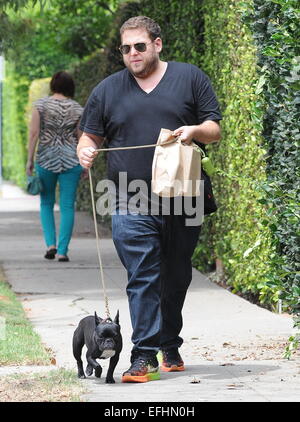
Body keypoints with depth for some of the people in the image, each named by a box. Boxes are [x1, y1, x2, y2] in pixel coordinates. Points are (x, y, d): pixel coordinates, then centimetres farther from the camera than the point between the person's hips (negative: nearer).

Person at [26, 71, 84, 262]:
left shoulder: (41, 104, -3)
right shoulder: (77, 108, 1)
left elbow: (34, 133, -7)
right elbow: (81, 138, 3)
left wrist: (30, 159, -2)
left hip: (45, 159, 0)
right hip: (71, 159, 0)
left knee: (46, 203, 16)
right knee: (67, 206, 3)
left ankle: (51, 244, 2)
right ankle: (63, 250, -1)